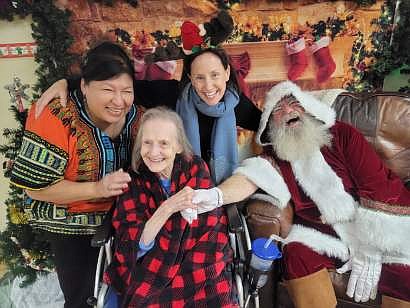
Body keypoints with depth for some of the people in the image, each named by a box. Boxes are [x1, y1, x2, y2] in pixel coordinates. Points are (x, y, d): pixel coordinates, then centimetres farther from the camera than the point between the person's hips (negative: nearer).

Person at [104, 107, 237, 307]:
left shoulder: (197, 170, -5)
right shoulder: (134, 182, -3)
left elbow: (211, 234, -6)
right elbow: (133, 247, -11)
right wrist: (168, 207, -23)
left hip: (197, 272, 0)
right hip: (146, 274, 0)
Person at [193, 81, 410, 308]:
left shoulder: (343, 135, -5)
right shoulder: (276, 153, 1)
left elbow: (377, 187, -10)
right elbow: (253, 176, -19)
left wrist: (368, 254, -15)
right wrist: (217, 195, -41)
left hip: (378, 229, -1)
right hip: (325, 230, 2)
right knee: (298, 253, -24)